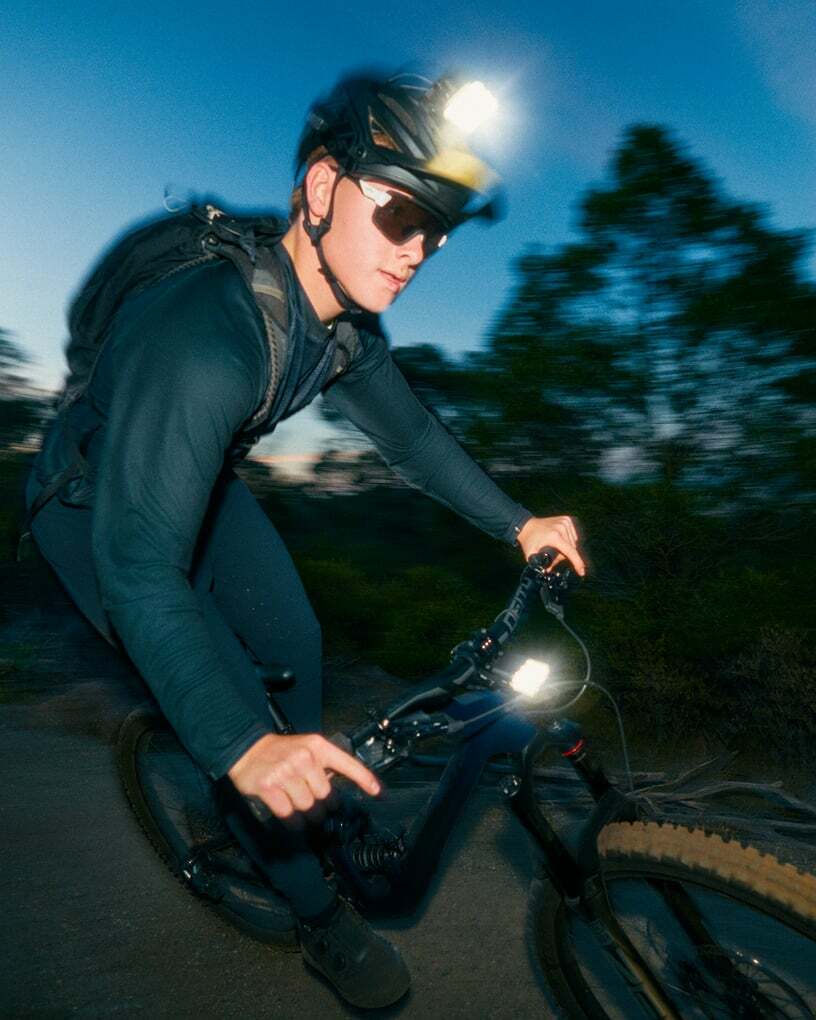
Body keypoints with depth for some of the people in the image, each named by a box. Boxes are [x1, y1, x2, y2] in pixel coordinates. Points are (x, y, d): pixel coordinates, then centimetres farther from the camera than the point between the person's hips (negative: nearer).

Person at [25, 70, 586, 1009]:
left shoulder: (346, 318, -14)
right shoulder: (207, 338, -41)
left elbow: (407, 433, 0)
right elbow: (139, 566, -43)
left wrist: (517, 523, -6)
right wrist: (241, 747, -51)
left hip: (199, 478, 7)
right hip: (97, 504, -6)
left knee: (294, 648, 6)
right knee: (234, 707, -8)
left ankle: (307, 810, 34)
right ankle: (319, 915, 15)